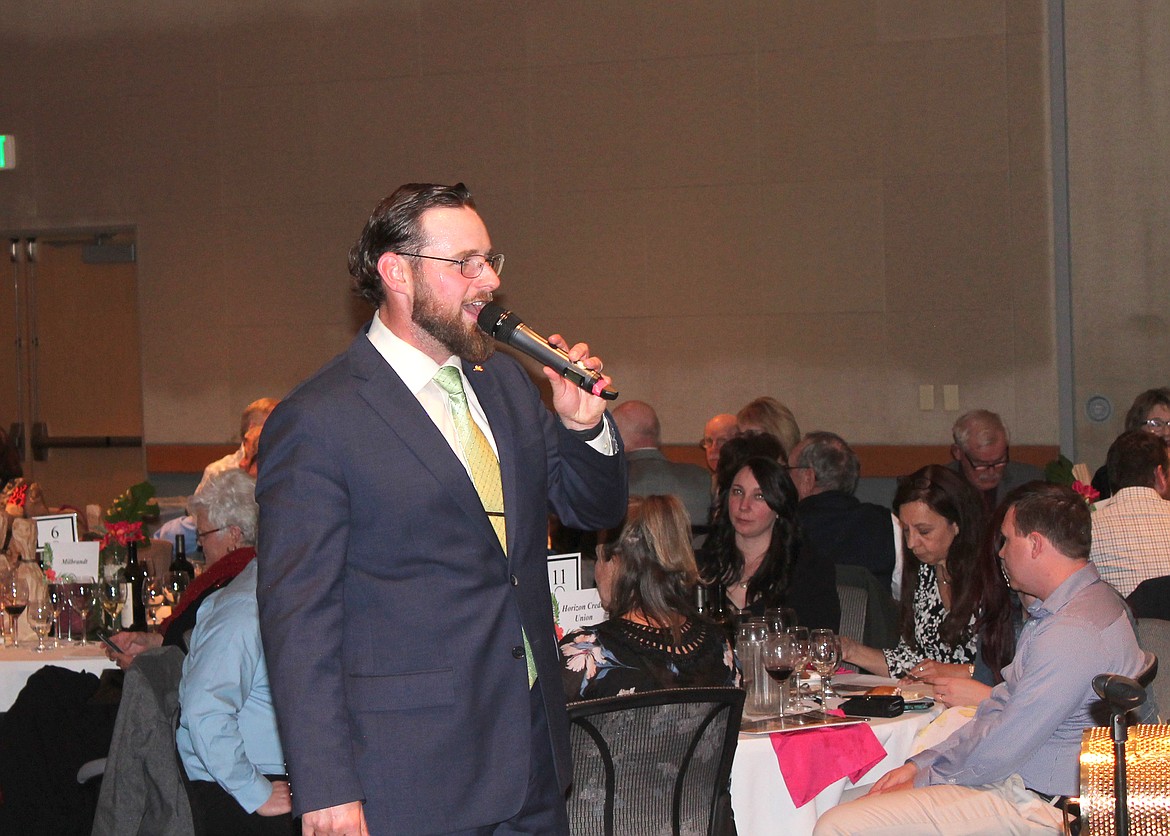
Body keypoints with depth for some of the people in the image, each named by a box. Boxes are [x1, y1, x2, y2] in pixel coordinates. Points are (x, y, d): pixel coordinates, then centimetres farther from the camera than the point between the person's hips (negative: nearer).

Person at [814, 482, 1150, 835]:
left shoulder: (1072, 633, -22)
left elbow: (1001, 750, -21)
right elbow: (1001, 709, 17)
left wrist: (925, 779, -4)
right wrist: (920, 764, 8)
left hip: (1037, 806, -11)